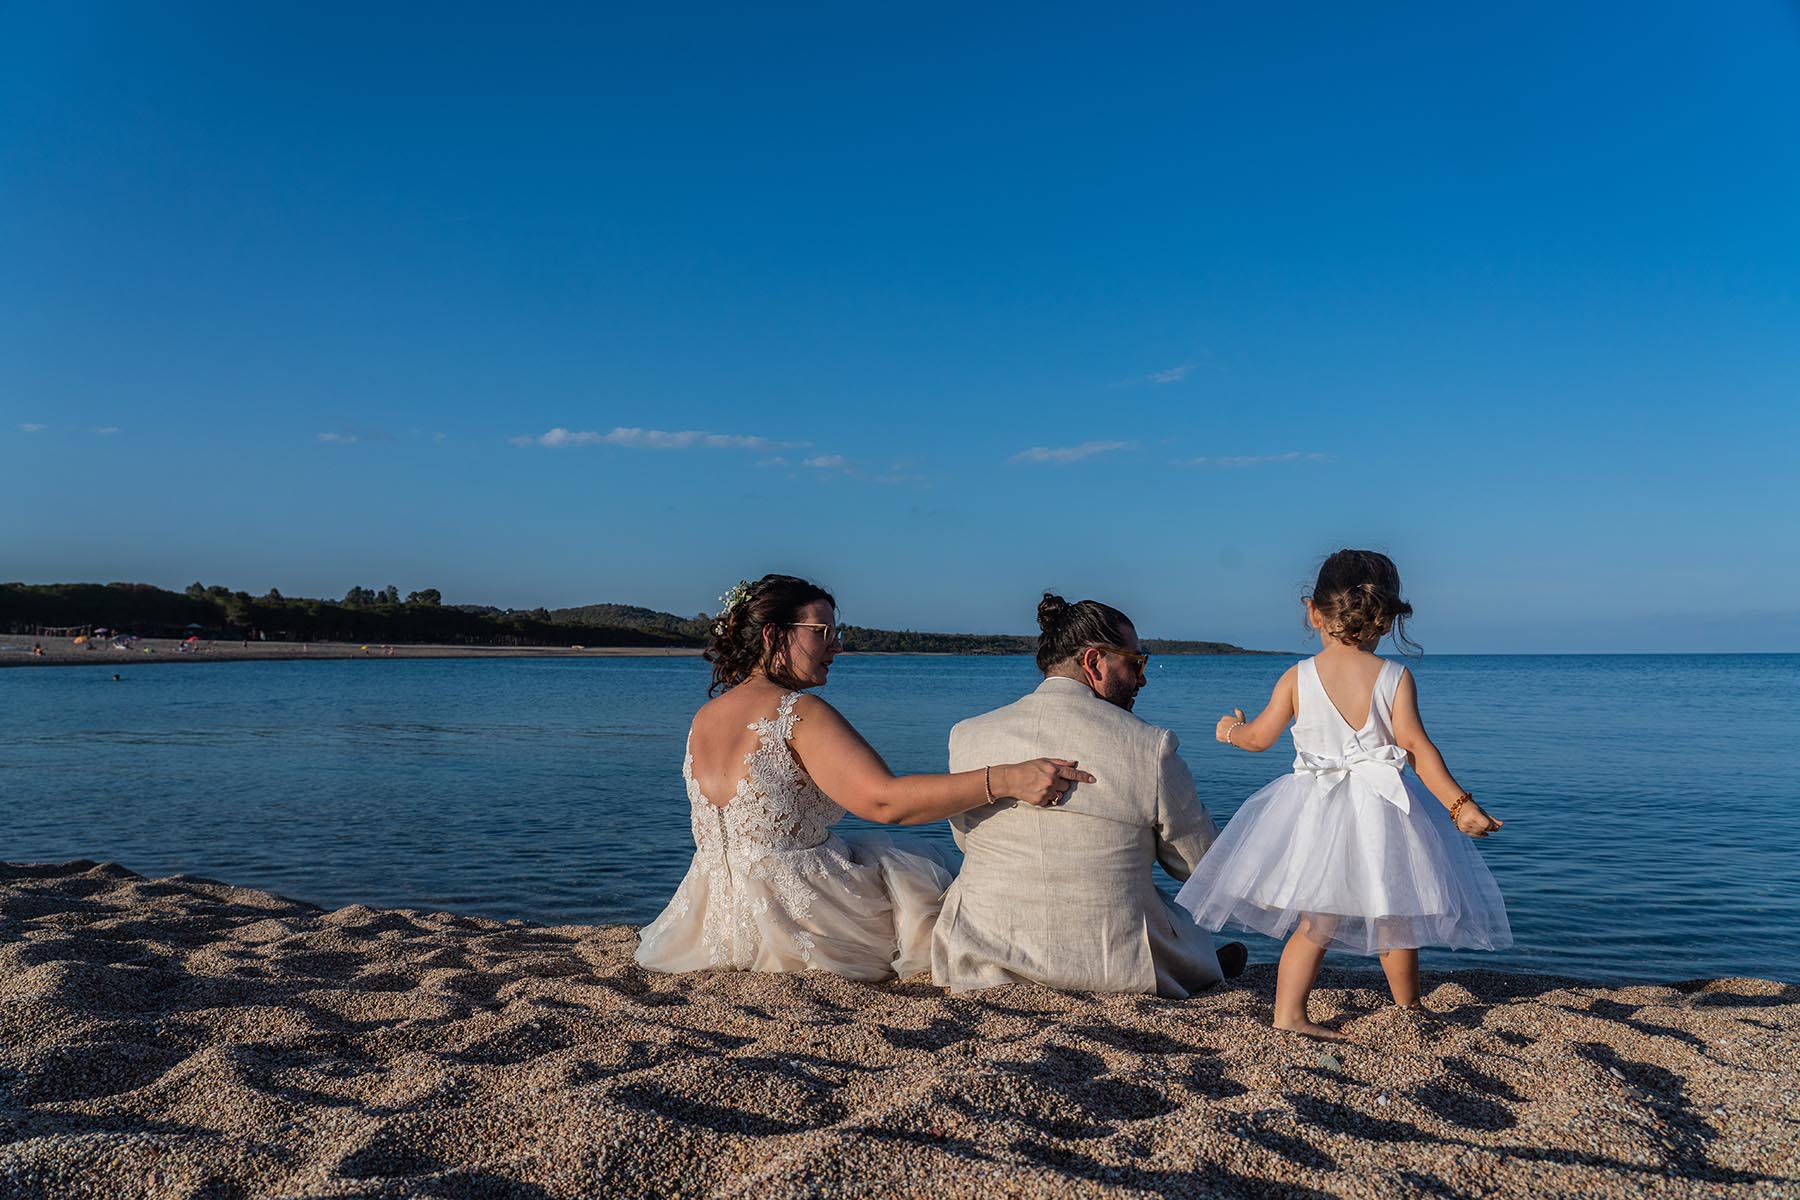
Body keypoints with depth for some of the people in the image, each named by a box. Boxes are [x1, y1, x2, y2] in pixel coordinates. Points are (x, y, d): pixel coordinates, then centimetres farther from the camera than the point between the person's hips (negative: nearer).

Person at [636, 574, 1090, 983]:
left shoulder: (702, 718, 4)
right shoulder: (799, 713, -20)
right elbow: (886, 801, -31)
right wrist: (1007, 780, -35)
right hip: (800, 925, -8)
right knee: (918, 870, 19)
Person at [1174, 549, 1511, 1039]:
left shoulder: (1297, 678, -1)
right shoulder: (1395, 678, -6)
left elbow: (1259, 737, 5)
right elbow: (1416, 747, -13)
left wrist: (1231, 730, 27)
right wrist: (1459, 804, -10)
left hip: (1316, 812, 2)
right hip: (1381, 812, -1)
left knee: (1317, 920, 9)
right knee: (1395, 920, 14)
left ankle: (1288, 1012, 2)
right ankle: (1408, 1013, 29)